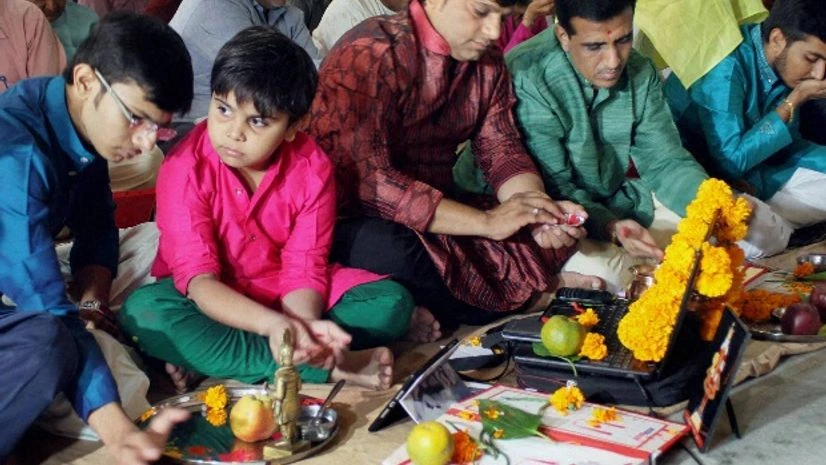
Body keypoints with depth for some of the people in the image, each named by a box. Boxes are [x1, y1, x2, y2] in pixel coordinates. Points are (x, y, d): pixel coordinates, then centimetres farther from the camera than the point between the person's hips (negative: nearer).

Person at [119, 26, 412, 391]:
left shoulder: (312, 169, -14)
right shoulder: (185, 167, -22)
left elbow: (303, 269, -16)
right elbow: (198, 277, -27)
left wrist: (304, 324, -40)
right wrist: (274, 325, -45)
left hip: (283, 296, 3)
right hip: (212, 302, -2)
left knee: (392, 303, -17)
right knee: (143, 313, -35)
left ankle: (207, 360, -25)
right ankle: (330, 368, -33)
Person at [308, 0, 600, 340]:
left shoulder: (487, 61, 5)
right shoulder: (371, 54, -19)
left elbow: (502, 149, 4)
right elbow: (366, 181, -27)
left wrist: (537, 209, -18)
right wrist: (486, 221, -29)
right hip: (352, 225, -6)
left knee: (565, 228, -7)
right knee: (394, 253, -38)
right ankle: (531, 295, -15)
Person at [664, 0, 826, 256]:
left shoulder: (782, 63, -2)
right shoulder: (726, 66, -25)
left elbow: (784, 145, 10)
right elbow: (730, 161, -27)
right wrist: (795, 101, -22)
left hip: (751, 174, 8)